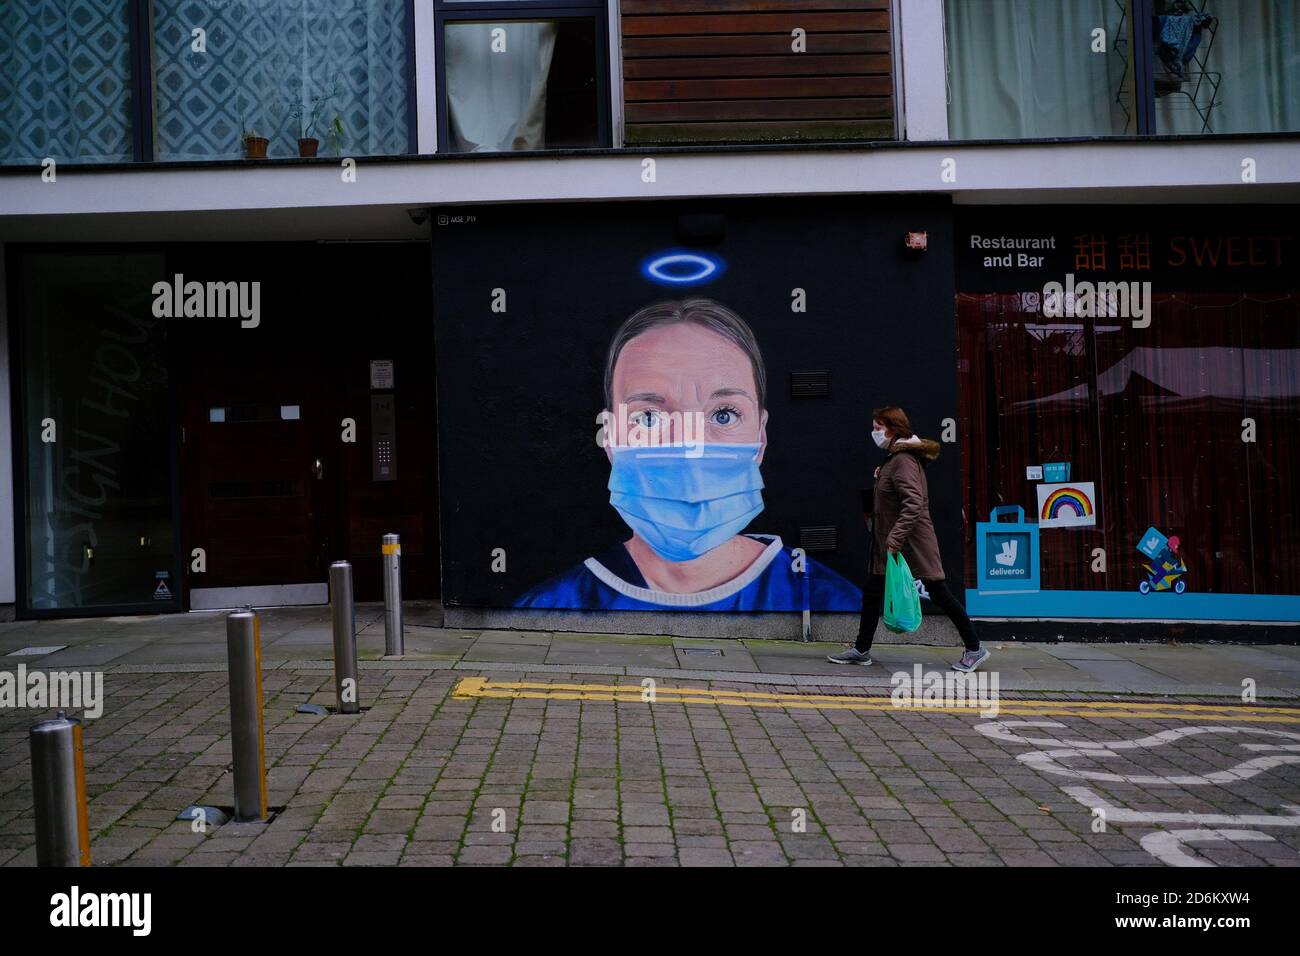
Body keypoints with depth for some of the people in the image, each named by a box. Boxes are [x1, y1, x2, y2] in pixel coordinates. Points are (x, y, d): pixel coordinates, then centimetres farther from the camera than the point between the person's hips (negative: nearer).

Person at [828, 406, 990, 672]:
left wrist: (896, 538, -30)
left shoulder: (903, 460, -17)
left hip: (913, 541, -10)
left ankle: (974, 649, 12)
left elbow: (914, 503, -28)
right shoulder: (893, 458, 14)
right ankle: (861, 650, 19)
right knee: (872, 593, 11)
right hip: (890, 542, 10)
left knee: (940, 595, -1)